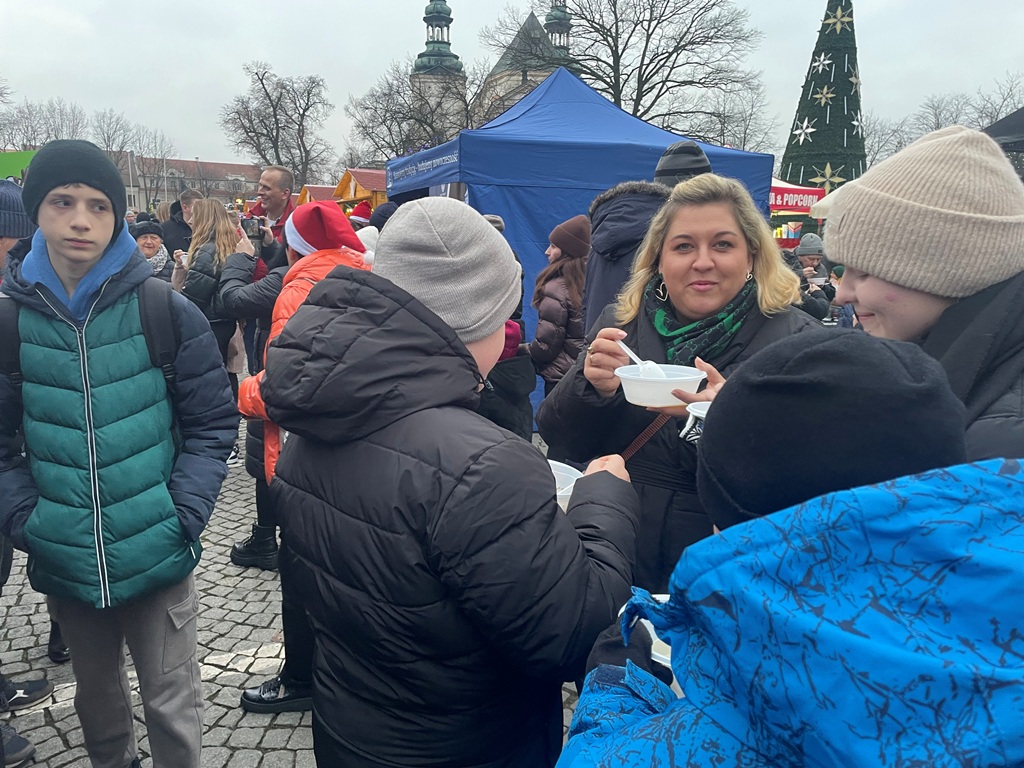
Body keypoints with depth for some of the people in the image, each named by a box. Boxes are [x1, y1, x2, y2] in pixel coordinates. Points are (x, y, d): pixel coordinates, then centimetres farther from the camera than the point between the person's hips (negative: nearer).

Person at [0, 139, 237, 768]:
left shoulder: (169, 314, -8)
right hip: (62, 563, 3)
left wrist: (185, 515, -12)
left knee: (173, 705, 10)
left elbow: (214, 425, -4)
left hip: (159, 556, -2)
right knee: (97, 696, 23)